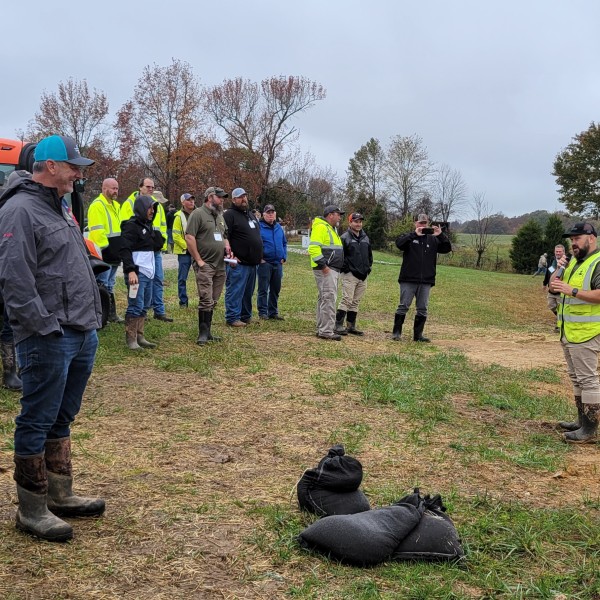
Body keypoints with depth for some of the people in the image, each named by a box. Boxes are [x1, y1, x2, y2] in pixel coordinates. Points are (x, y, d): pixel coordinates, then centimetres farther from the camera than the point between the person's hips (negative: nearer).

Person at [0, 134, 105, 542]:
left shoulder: (60, 209, 18)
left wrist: (92, 321, 18)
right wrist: (47, 328, -19)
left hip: (83, 337, 10)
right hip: (49, 341, -9)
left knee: (61, 421, 18)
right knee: (38, 424, 1)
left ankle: (61, 496, 30)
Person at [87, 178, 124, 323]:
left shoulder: (115, 205, 19)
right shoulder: (97, 206, -12)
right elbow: (97, 231, -19)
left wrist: (120, 249, 18)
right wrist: (104, 248, -22)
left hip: (114, 254, 10)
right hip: (104, 254, -10)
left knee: (110, 285, 16)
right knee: (102, 286, -7)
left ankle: (111, 314, 23)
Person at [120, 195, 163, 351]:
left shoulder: (148, 226, 20)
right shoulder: (131, 226, -8)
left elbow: (158, 246, 20)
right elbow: (125, 250, -15)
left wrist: (156, 235, 0)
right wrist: (130, 271, -24)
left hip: (149, 273, 9)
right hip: (137, 273, -9)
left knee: (144, 306, 11)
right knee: (136, 306, -8)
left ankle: (140, 337, 18)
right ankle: (130, 339, -2)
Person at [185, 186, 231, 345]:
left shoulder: (220, 216, 19)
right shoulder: (198, 214, -6)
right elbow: (189, 237, -14)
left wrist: (227, 247, 7)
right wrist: (199, 260, -15)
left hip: (220, 265, 8)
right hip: (205, 265, -8)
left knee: (213, 302, 10)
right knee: (206, 300, -10)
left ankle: (207, 332, 17)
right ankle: (203, 333, -3)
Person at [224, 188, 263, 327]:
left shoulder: (251, 214, 20)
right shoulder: (230, 215, -8)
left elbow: (257, 236, 28)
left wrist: (259, 255, 21)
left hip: (252, 263, 9)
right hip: (238, 263, -8)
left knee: (248, 292, 14)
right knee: (235, 290, -6)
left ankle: (246, 316, 23)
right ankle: (232, 318, -1)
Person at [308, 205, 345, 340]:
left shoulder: (331, 229, 22)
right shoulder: (321, 227, -11)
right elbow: (313, 248, -22)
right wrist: (323, 265, -23)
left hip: (332, 270, 11)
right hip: (325, 270, -11)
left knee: (324, 299, 13)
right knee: (329, 299, -13)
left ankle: (321, 329, 18)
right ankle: (326, 331, -13)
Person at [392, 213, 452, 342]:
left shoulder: (433, 239, 13)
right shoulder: (409, 237, 4)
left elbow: (447, 249, 4)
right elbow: (399, 243, -16)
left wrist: (441, 235, -11)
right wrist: (415, 234, -24)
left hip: (426, 281, 4)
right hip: (408, 279, -4)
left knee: (422, 309, 6)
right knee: (403, 306, -2)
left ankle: (418, 335, 14)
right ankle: (396, 332, 7)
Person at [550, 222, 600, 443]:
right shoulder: (573, 262, 15)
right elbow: (553, 286, 17)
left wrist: (572, 291, -30)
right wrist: (559, 269, 0)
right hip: (569, 331, 10)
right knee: (576, 377, 16)